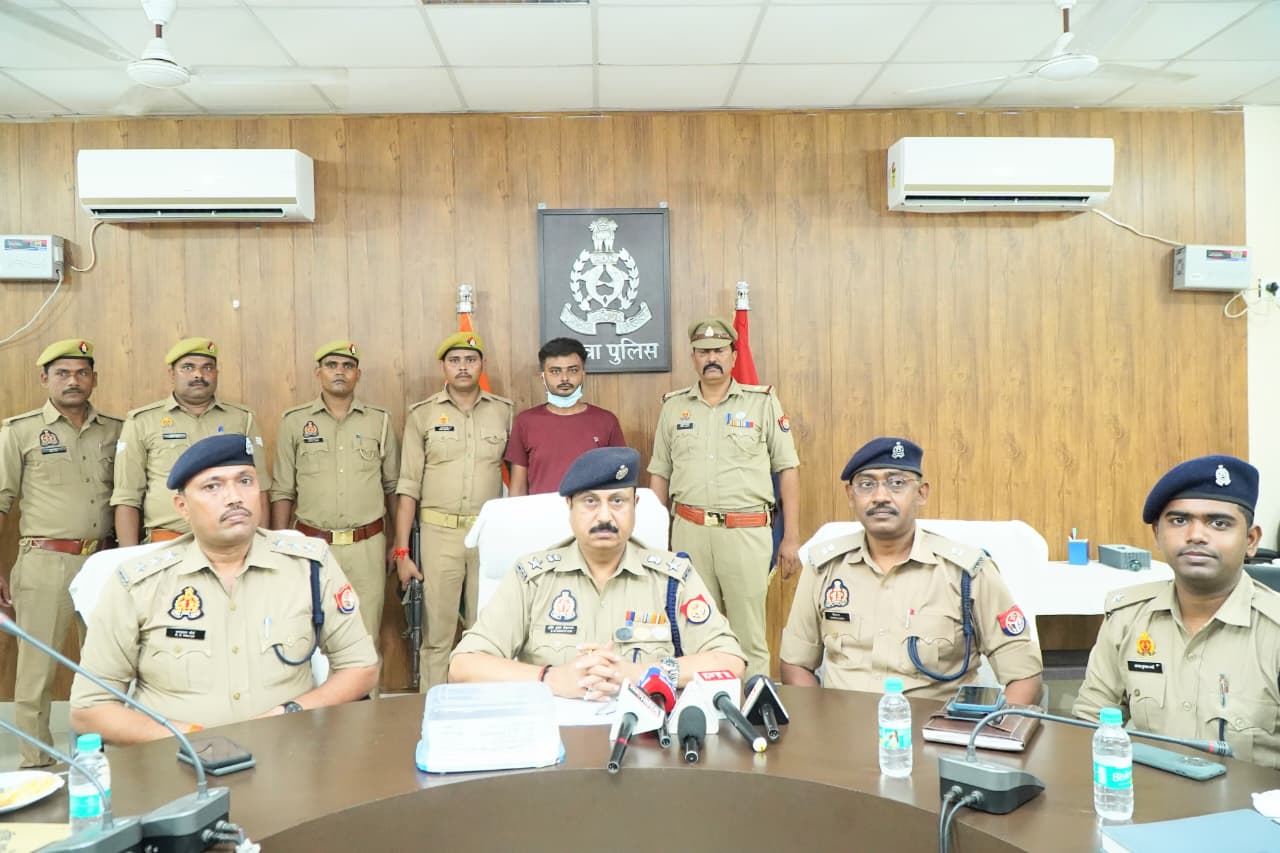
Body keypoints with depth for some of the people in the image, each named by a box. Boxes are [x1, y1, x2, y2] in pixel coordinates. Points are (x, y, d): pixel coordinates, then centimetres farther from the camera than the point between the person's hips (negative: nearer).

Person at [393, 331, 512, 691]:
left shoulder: (505, 411, 5)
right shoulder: (422, 414, 2)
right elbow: (408, 486, 1)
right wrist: (402, 551, -3)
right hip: (439, 533, -1)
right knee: (437, 633, 5)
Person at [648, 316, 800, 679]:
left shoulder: (763, 401, 3)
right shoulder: (674, 406, 10)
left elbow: (787, 470, 3)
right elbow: (659, 476, 14)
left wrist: (791, 537, -1)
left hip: (747, 531, -2)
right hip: (688, 530, 3)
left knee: (749, 635, 1)